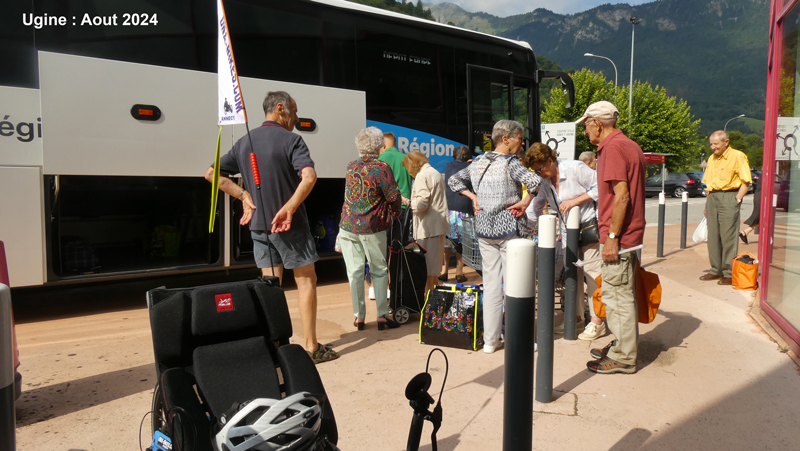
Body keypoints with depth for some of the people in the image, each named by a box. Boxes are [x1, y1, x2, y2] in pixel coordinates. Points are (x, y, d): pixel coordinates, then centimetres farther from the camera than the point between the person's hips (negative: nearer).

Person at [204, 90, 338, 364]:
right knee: (306, 280, 4)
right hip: (289, 225, -6)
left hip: (258, 225, 6)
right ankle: (310, 347, 7)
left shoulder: (244, 142, 9)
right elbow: (309, 176, -26)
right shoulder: (290, 140, -10)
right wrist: (289, 207, -20)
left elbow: (212, 174, 12)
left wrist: (244, 196, 7)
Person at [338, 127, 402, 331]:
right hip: (372, 228, -3)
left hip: (348, 226, 4)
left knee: (355, 271, 7)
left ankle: (359, 317, 12)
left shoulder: (350, 167, 6)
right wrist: (394, 214, 7)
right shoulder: (381, 168, -10)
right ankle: (382, 315, 11)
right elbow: (394, 196, -13)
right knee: (379, 271, 10)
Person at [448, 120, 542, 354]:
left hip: (484, 227, 6)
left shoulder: (478, 162, 7)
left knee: (490, 283, 10)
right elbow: (535, 181, -29)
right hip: (509, 228, -6)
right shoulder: (510, 163, -12)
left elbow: (453, 180, 18)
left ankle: (490, 340, 16)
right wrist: (524, 203, -15)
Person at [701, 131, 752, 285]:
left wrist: (737, 200, -14)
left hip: (729, 197, -7)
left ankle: (730, 273, 0)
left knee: (728, 237, -6)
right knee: (713, 236, 8)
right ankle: (716, 270, 17)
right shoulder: (712, 159, 18)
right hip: (712, 197, 7)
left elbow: (745, 181, -7)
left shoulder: (737, 156, -4)